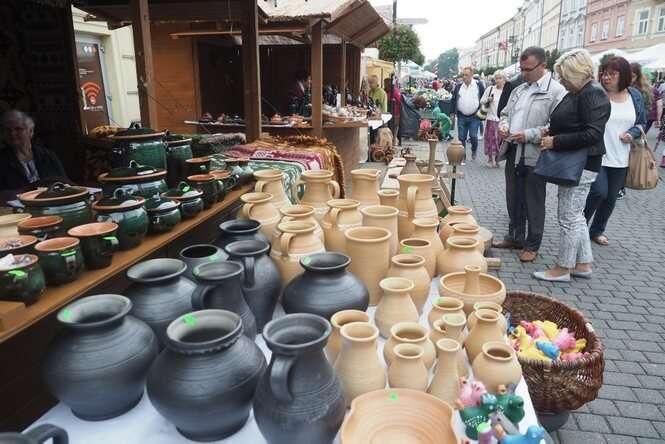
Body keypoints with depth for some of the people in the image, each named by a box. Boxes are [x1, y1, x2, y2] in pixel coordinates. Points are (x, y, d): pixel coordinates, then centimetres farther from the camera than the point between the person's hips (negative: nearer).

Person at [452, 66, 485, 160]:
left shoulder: (478, 85, 0)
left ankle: (474, 151, 21)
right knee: (461, 137, 5)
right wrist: (453, 112, 3)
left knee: (473, 136, -5)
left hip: (474, 117, -2)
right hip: (461, 117, 2)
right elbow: (454, 100, 9)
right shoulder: (458, 86, 6)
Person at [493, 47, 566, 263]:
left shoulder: (556, 91, -9)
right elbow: (506, 113, 25)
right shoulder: (519, 90, 14)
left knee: (533, 203, 4)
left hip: (534, 156, -7)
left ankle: (532, 245, 17)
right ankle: (514, 237, 31)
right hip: (513, 152, 7)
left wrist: (528, 135, -22)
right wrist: (503, 125, 4)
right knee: (513, 199, 16)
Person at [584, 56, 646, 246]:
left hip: (620, 158, 5)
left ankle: (597, 230, 31)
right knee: (599, 192, -14)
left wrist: (632, 133, -4)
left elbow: (642, 123, 15)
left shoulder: (635, 96, 6)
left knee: (611, 198, 12)